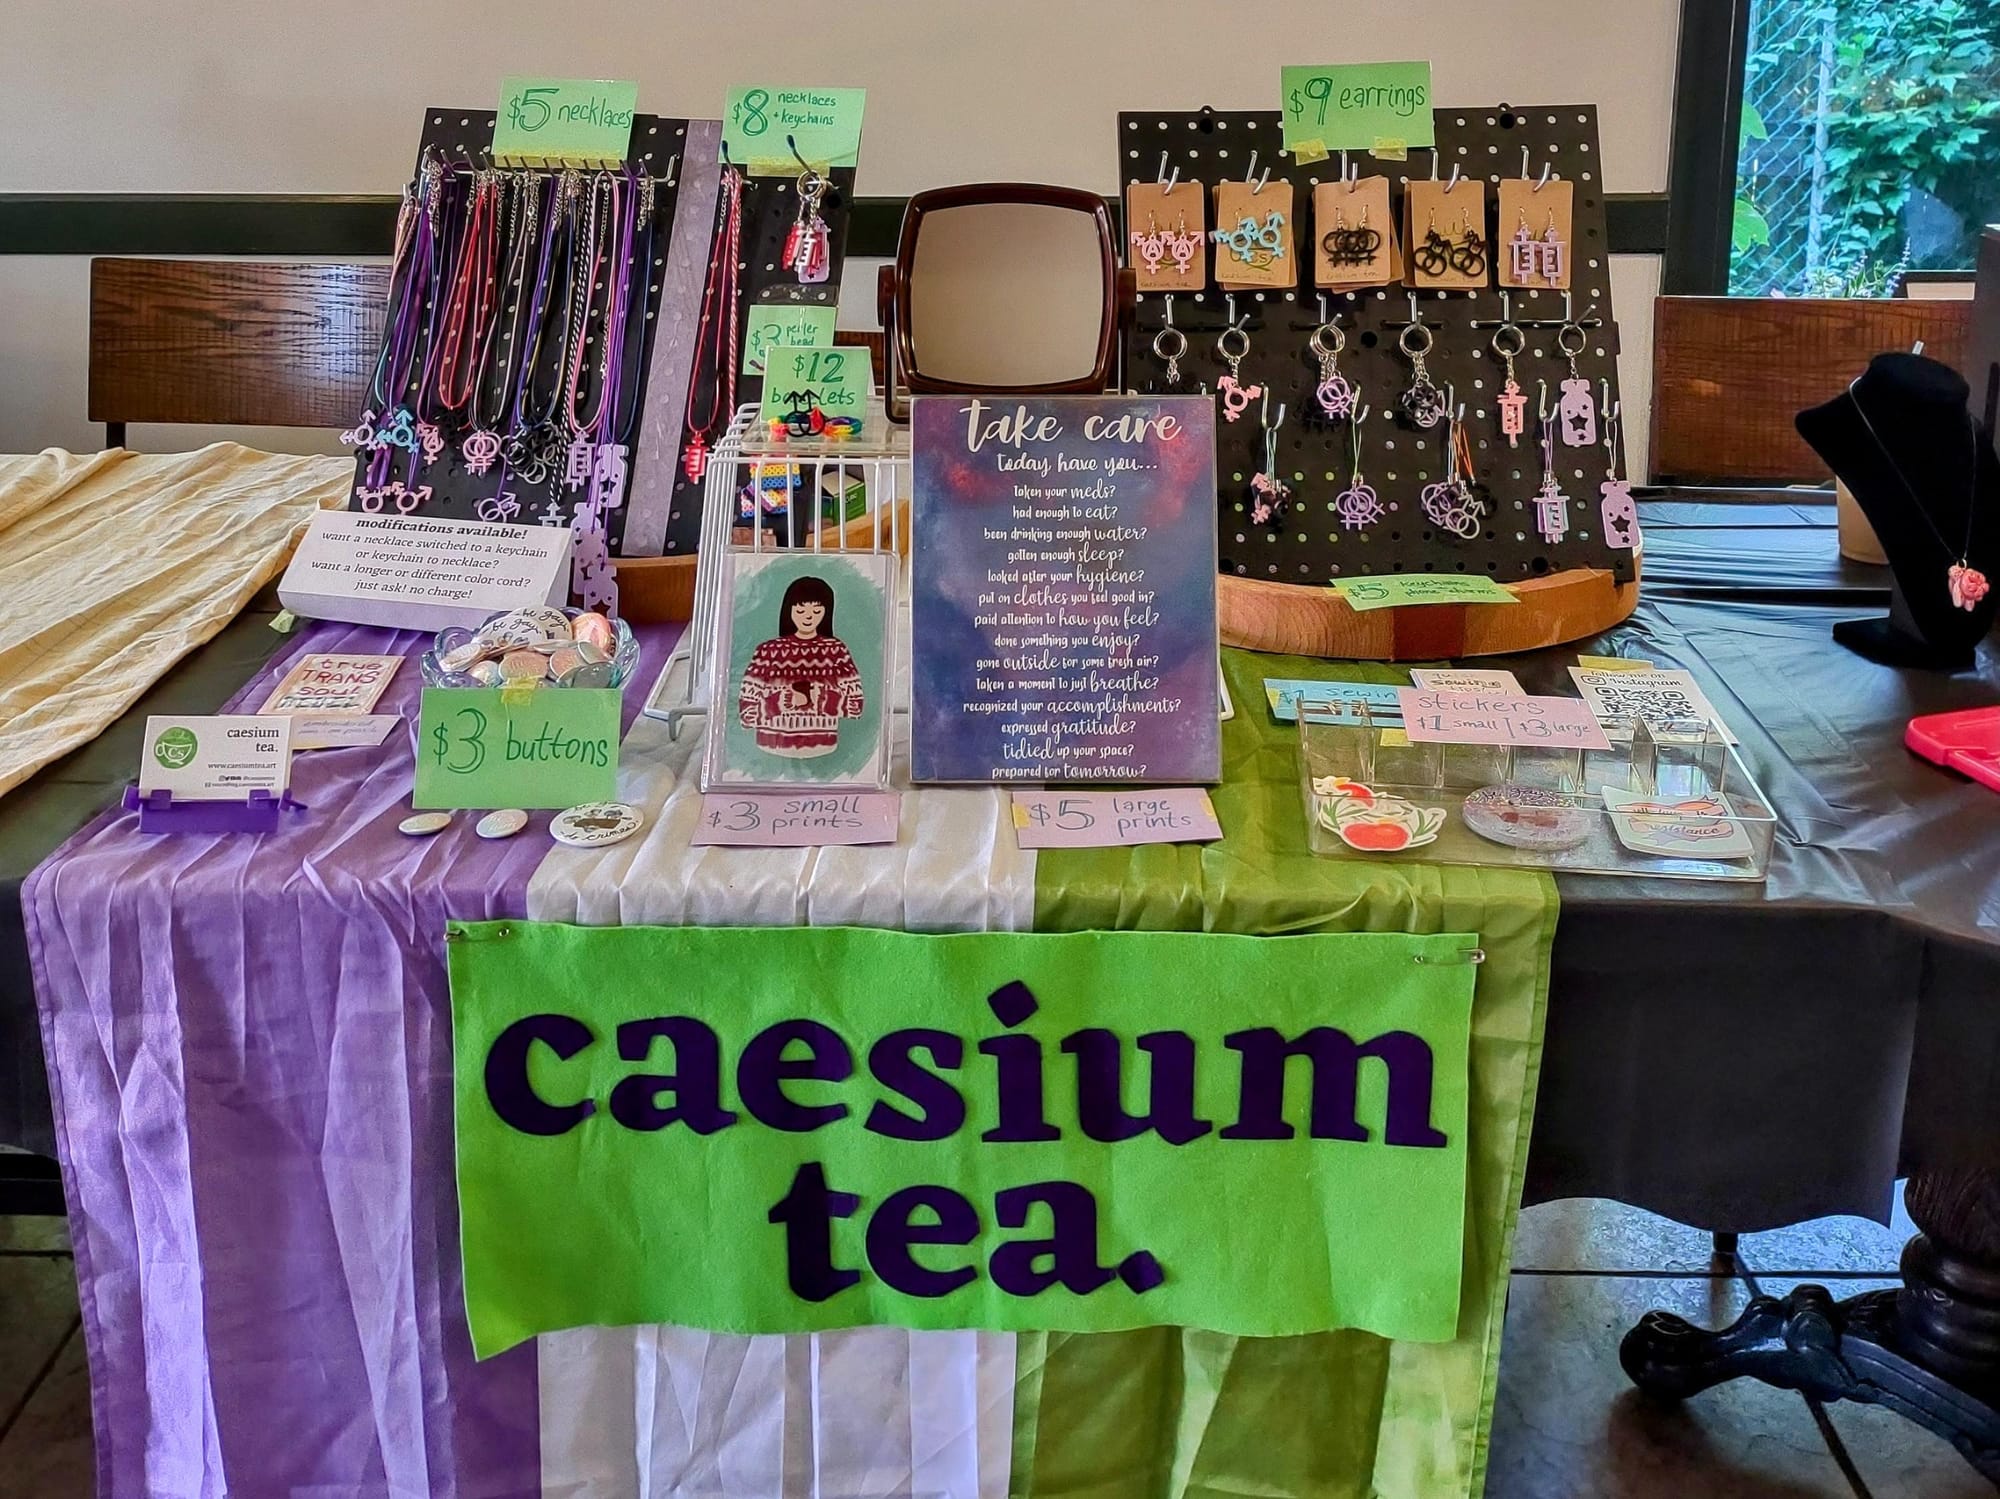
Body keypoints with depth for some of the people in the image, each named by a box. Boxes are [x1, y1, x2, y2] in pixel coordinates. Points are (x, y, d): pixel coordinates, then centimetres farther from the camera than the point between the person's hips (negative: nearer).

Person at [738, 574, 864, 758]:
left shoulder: (836, 651, 5)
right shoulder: (769, 651, 3)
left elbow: (856, 703, 3)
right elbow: (747, 703, -1)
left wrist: (824, 698, -11)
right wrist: (784, 699, -14)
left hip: (823, 752, 1)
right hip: (774, 752, 0)